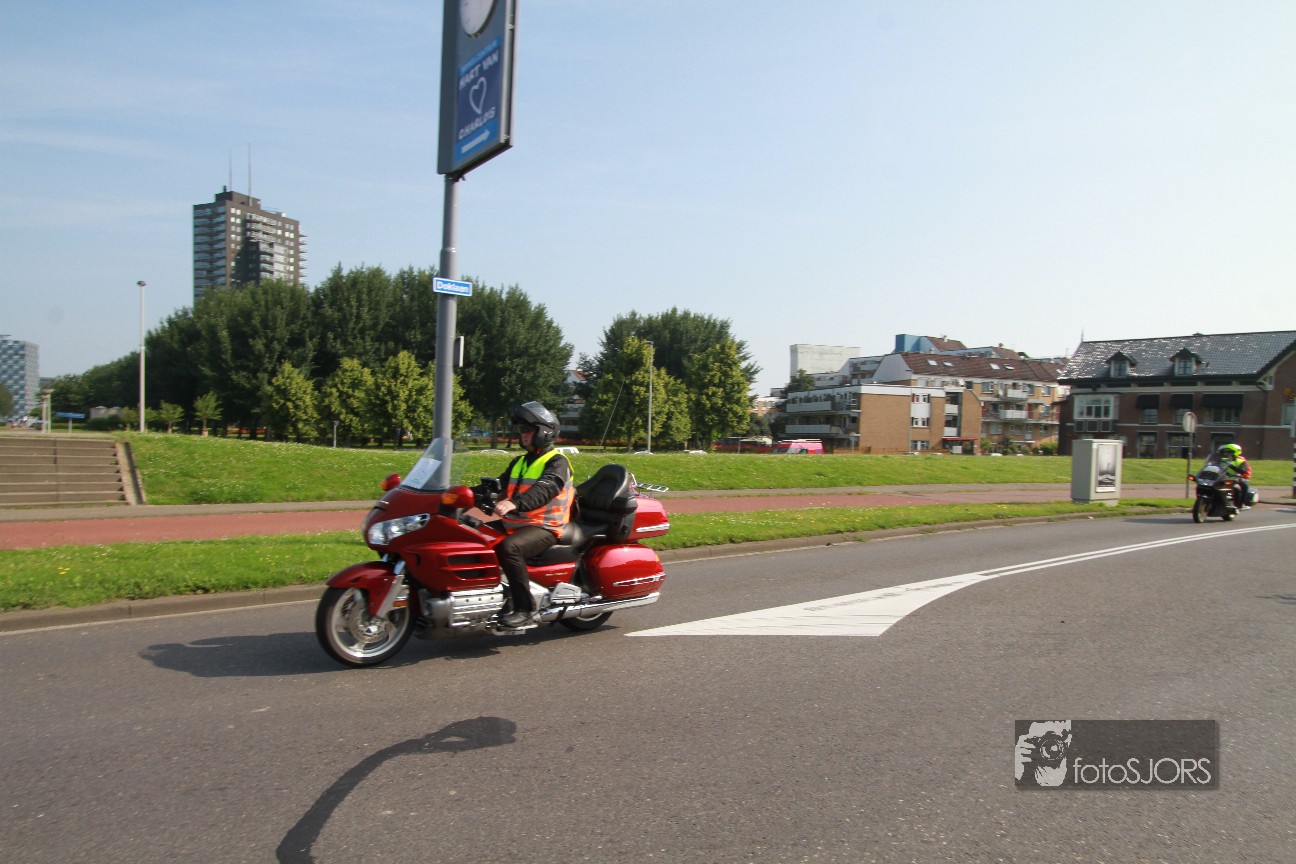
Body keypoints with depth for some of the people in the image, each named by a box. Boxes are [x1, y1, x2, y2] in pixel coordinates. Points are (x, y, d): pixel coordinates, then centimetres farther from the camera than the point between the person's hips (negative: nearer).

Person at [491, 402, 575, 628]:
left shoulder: (557, 462, -5)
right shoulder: (519, 462, 23)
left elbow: (544, 489, -25)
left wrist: (514, 503, -42)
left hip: (544, 528, -8)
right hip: (514, 523, 9)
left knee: (508, 547, -35)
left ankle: (525, 609, -29)